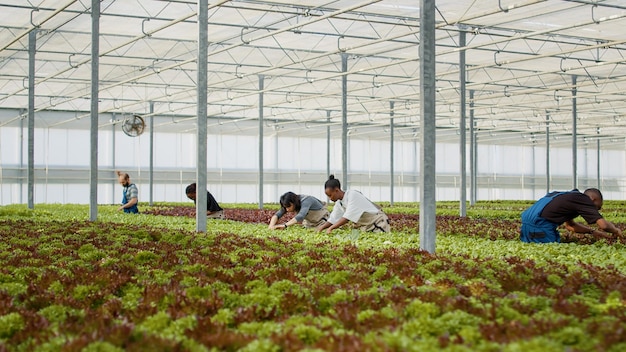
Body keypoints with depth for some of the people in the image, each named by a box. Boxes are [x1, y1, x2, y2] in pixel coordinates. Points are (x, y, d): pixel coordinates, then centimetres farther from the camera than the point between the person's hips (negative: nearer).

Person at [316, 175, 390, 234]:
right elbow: (333, 220, 8)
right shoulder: (339, 204, 4)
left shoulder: (352, 195, -21)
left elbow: (348, 217, -28)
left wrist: (331, 228, -31)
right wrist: (320, 228, -8)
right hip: (365, 228, 8)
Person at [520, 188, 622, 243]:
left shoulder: (570, 195, 26)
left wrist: (593, 232, 31)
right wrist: (616, 231, 12)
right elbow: (604, 225, -9)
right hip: (538, 224, -9)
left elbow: (570, 225, 36)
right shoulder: (584, 199, -2)